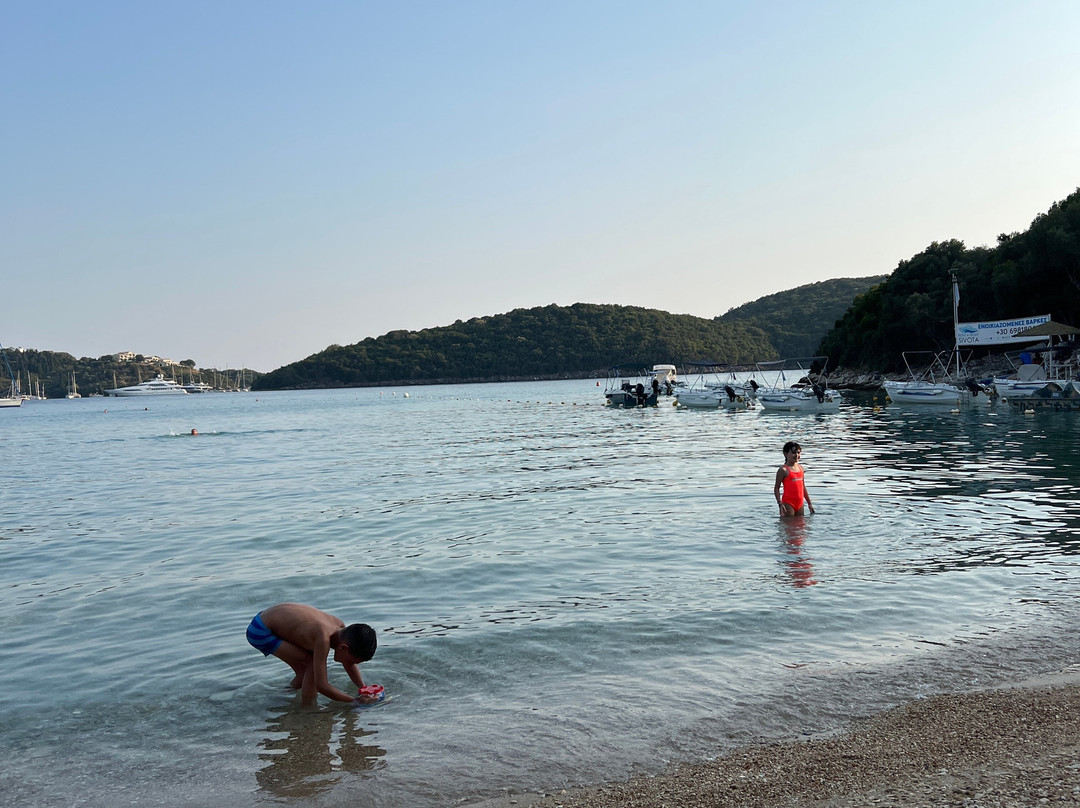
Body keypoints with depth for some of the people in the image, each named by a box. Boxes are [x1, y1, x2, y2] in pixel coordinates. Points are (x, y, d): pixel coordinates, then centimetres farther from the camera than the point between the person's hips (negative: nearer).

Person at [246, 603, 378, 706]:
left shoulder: (340, 627, -7)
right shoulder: (323, 638, -32)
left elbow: (349, 665, 10)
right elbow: (321, 686, -28)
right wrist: (357, 699, -22)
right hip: (259, 632, -9)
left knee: (306, 672, 12)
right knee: (313, 663, -14)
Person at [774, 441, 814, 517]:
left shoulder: (800, 468, 11)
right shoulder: (783, 470, -9)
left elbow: (803, 487, 18)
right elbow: (776, 488, -8)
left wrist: (809, 503, 19)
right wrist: (780, 503, -19)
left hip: (800, 503, 6)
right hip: (788, 503, -6)